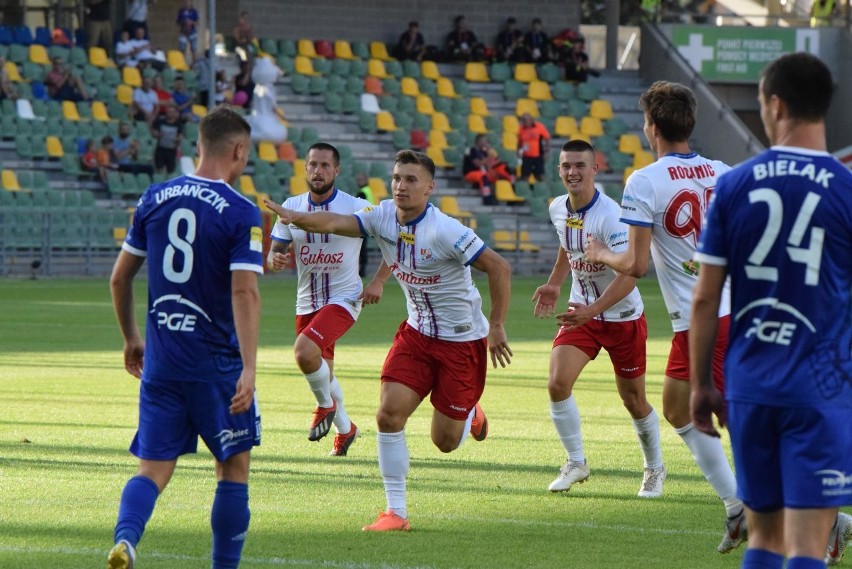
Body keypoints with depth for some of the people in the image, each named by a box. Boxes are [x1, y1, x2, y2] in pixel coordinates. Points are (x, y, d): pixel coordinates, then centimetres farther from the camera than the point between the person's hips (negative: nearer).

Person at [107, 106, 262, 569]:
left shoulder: (155, 198, 6)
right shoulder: (241, 213, -9)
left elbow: (119, 278, 11)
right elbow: (244, 292, -19)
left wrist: (131, 338, 25)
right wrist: (249, 368, -23)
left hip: (160, 361, 4)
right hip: (217, 364, -4)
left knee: (153, 470, 4)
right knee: (233, 469, 12)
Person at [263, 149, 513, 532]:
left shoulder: (445, 231, -24)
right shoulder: (383, 217, -7)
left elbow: (499, 267, -20)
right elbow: (335, 223, -20)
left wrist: (496, 327, -17)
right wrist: (296, 217, -40)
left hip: (462, 340, -5)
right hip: (417, 332, 5)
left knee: (445, 441, 0)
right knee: (389, 413, -13)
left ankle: (470, 413, 38)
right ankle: (396, 512, -3)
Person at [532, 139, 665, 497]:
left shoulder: (610, 216, -26)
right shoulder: (558, 209, -3)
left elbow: (628, 276, -31)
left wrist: (591, 310, -41)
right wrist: (554, 284, 11)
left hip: (623, 316, -5)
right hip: (581, 311, 5)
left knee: (634, 401, 7)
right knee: (557, 383, -15)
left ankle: (654, 469, 32)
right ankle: (576, 463, 3)